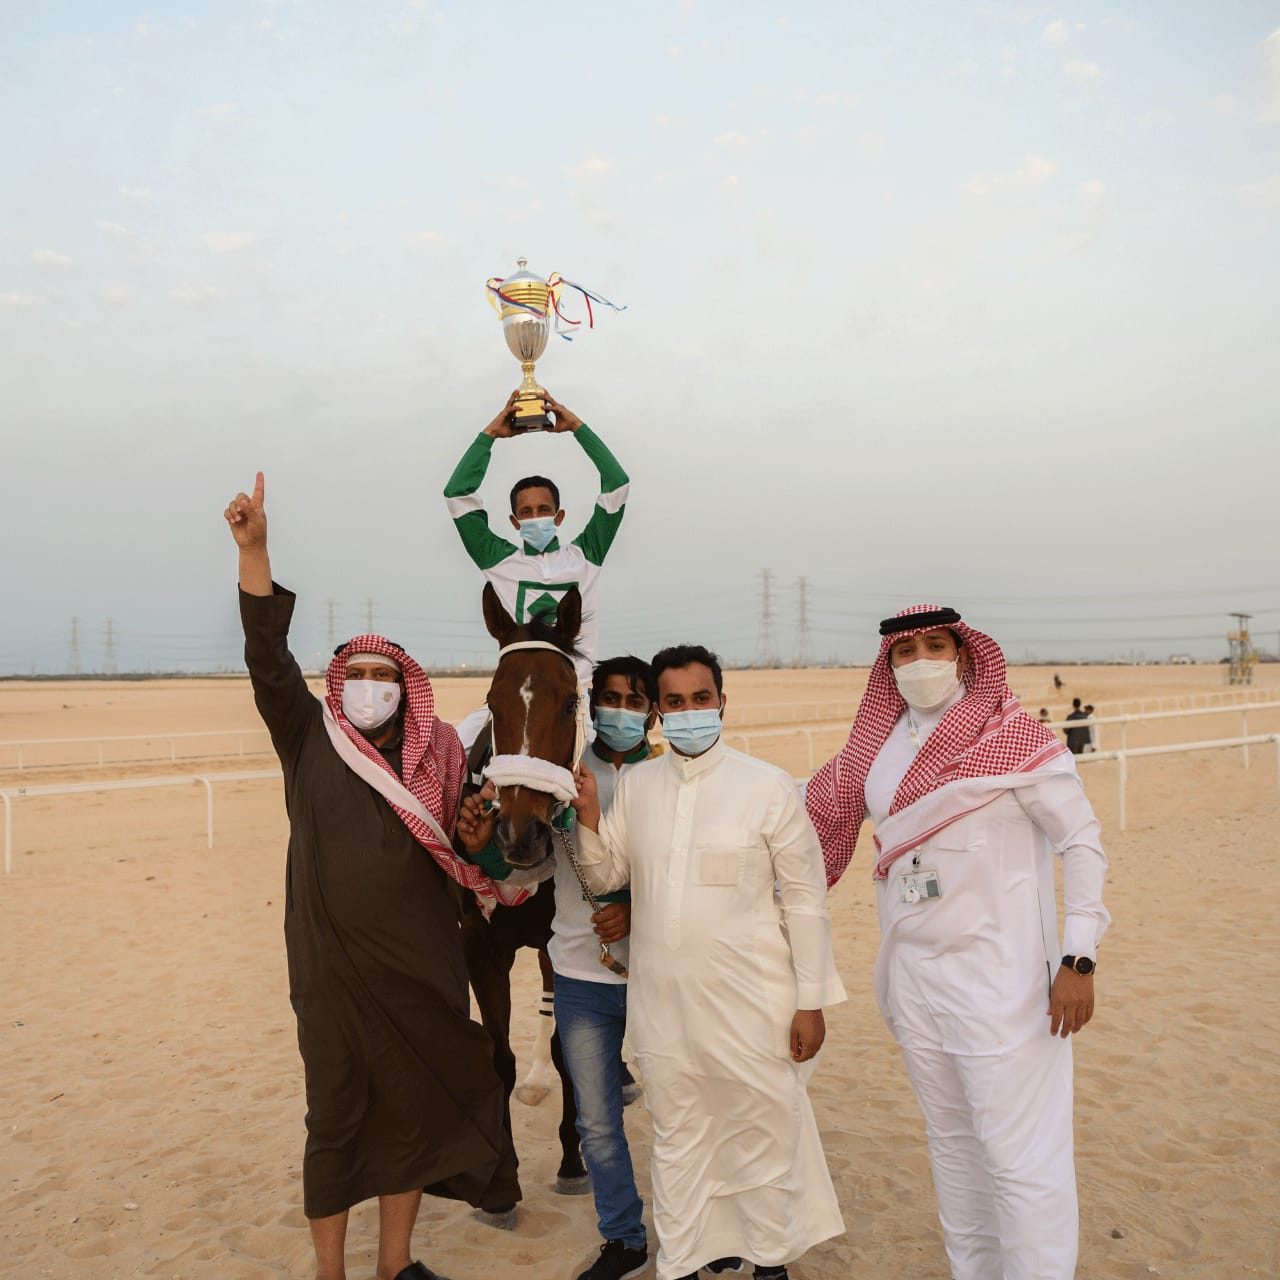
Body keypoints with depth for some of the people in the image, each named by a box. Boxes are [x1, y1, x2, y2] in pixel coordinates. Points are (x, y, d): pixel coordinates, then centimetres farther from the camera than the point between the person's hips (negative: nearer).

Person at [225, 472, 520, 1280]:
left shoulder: (432, 759, 4)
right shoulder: (310, 741, -1)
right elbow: (269, 659, -14)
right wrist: (254, 549, -22)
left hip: (421, 967, 3)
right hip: (334, 966, -2)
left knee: (413, 1107, 13)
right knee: (336, 1116, 9)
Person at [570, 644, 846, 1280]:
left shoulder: (768, 786, -7)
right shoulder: (634, 785, 3)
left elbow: (805, 897, -5)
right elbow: (606, 877, 7)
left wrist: (811, 1001, -5)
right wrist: (588, 811, -11)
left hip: (751, 1001, -3)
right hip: (661, 1001, 3)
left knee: (765, 1131, 11)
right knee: (676, 1137, 18)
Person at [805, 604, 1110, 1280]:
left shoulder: (1012, 735, -9)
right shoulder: (876, 747, 5)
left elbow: (1081, 839, -7)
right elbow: (815, 808, 17)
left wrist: (1078, 959, -12)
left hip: (1000, 977, -5)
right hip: (913, 974, 6)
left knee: (1020, 1156, -2)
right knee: (951, 1141, 18)